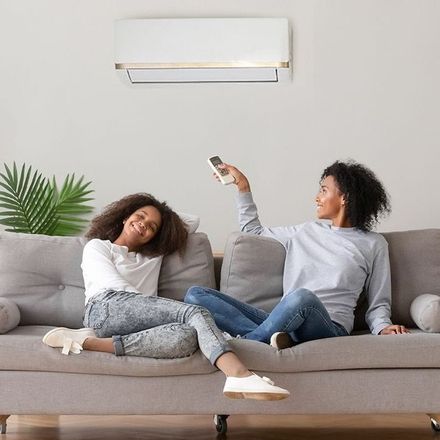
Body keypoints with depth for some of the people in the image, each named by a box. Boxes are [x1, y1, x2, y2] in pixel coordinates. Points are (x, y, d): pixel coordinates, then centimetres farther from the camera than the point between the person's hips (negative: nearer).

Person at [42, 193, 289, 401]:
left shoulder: (153, 257, 39)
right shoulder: (97, 247, 22)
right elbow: (116, 286, 2)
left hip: (140, 318, 5)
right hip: (106, 309, -5)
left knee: (187, 338, -34)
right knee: (196, 314, -30)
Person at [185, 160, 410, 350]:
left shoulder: (373, 244, 13)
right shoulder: (307, 231, 25)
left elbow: (378, 304, 13)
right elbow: (254, 231, 38)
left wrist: (383, 328, -9)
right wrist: (243, 187, 33)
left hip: (328, 326, -4)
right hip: (282, 322, 5)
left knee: (302, 297, -43)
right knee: (195, 294, -12)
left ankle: (245, 341, -21)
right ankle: (269, 337, -29)